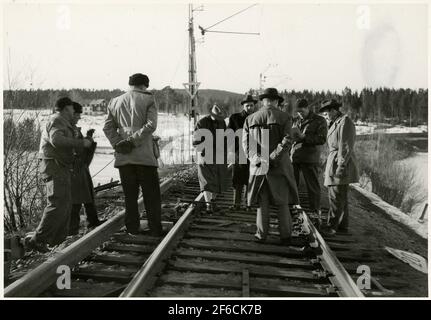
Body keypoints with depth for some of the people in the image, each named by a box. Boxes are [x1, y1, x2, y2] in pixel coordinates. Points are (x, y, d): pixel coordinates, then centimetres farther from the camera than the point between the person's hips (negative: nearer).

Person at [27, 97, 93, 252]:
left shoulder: (61, 123, 21)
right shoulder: (57, 121, -11)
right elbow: (56, 140, -29)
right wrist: (81, 143, -24)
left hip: (60, 169, 11)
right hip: (55, 168, -11)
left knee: (66, 205, 11)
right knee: (57, 205, -18)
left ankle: (58, 240, 15)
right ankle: (37, 240, -18)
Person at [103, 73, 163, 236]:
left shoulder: (115, 102, 14)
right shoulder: (148, 99, 2)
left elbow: (107, 127, 7)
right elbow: (151, 125, -12)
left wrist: (117, 144, -3)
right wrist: (133, 141, -13)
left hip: (123, 156, 4)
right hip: (144, 154, -4)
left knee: (130, 195, 11)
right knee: (151, 195, 4)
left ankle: (133, 228, 14)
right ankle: (155, 229, 7)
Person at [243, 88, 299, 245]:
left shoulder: (251, 118, 6)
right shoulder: (284, 117, -2)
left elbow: (246, 142, -3)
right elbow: (287, 141, -14)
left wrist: (257, 158, -10)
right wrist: (272, 157, -16)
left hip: (258, 166, 2)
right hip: (279, 166, -2)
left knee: (262, 202, 10)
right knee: (282, 202, 7)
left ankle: (261, 234, 13)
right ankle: (285, 235, 10)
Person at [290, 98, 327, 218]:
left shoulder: (320, 121, 1)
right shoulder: (296, 120, 16)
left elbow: (322, 139, -9)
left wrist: (303, 137, -17)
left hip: (309, 158, -4)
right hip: (293, 157, 4)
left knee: (312, 186, 2)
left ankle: (315, 212, 14)